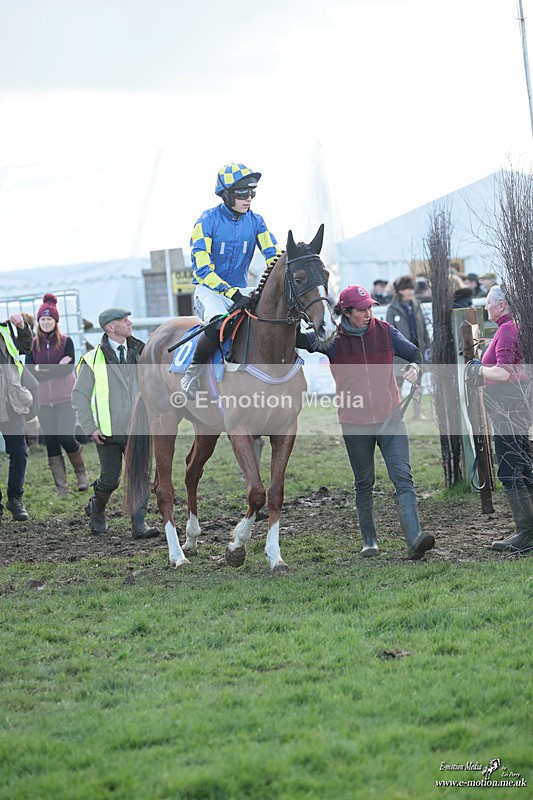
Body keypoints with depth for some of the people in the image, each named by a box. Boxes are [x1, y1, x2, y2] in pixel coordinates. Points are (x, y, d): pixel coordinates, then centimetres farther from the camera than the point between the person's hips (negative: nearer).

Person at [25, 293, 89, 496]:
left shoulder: (66, 342, 0)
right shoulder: (33, 344, 5)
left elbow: (69, 368, -11)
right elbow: (30, 371, -5)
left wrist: (43, 370, -13)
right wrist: (56, 368, -13)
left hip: (65, 399, -3)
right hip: (44, 401, 3)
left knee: (66, 438, -10)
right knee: (51, 443, 4)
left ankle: (81, 473, 16)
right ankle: (61, 487, 12)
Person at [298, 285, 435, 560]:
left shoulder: (385, 331, 0)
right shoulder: (333, 339, -5)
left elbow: (414, 353, 9)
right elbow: (302, 340, -18)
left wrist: (414, 367, -13)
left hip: (390, 418, 1)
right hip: (355, 424, 0)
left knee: (403, 477, -12)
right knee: (364, 483, 11)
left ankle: (414, 540, -21)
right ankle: (369, 540, 26)